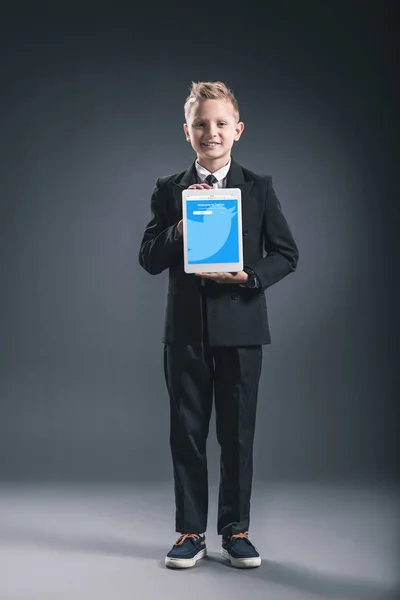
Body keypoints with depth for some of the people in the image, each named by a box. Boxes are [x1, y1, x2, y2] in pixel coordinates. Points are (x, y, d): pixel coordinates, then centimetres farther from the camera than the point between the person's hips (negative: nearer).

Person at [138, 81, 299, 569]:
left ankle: (235, 529, 20)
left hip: (240, 328, -1)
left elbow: (286, 254, 3)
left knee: (238, 434, 6)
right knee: (187, 433, 7)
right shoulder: (168, 190, 6)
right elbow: (149, 259, 1)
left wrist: (248, 276, -14)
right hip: (185, 330, 1)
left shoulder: (259, 189, 5)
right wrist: (182, 224, -14)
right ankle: (190, 532, 19)